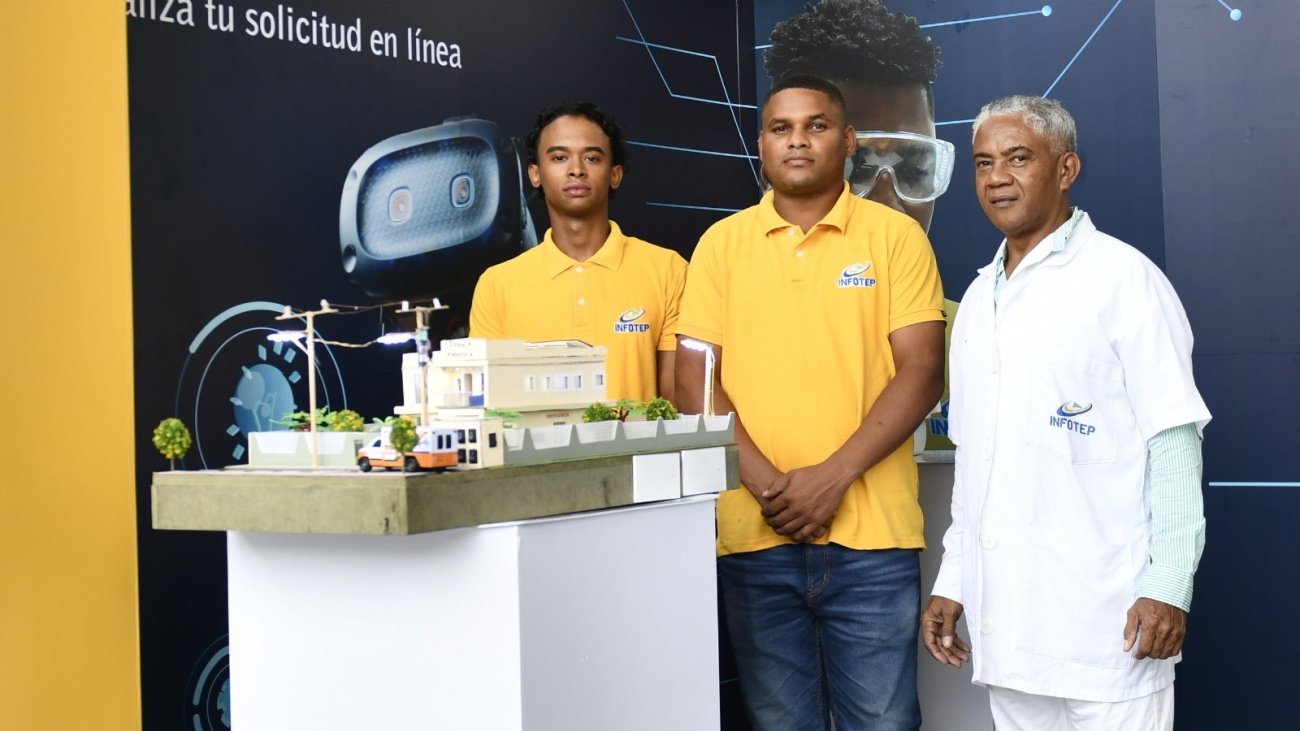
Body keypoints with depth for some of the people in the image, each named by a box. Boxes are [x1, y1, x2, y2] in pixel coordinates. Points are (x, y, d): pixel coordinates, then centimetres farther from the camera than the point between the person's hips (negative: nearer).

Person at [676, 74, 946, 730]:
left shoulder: (895, 236, 4)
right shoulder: (723, 243, 8)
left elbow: (920, 372, -3)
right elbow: (695, 381, 3)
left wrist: (833, 477, -12)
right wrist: (765, 483, -9)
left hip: (872, 534, -1)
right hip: (753, 536, 2)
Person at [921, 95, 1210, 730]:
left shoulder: (1122, 278, -4)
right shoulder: (979, 298, 16)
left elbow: (1173, 440, -9)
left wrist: (1169, 586, -15)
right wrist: (951, 580, 16)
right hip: (1003, 619, 6)